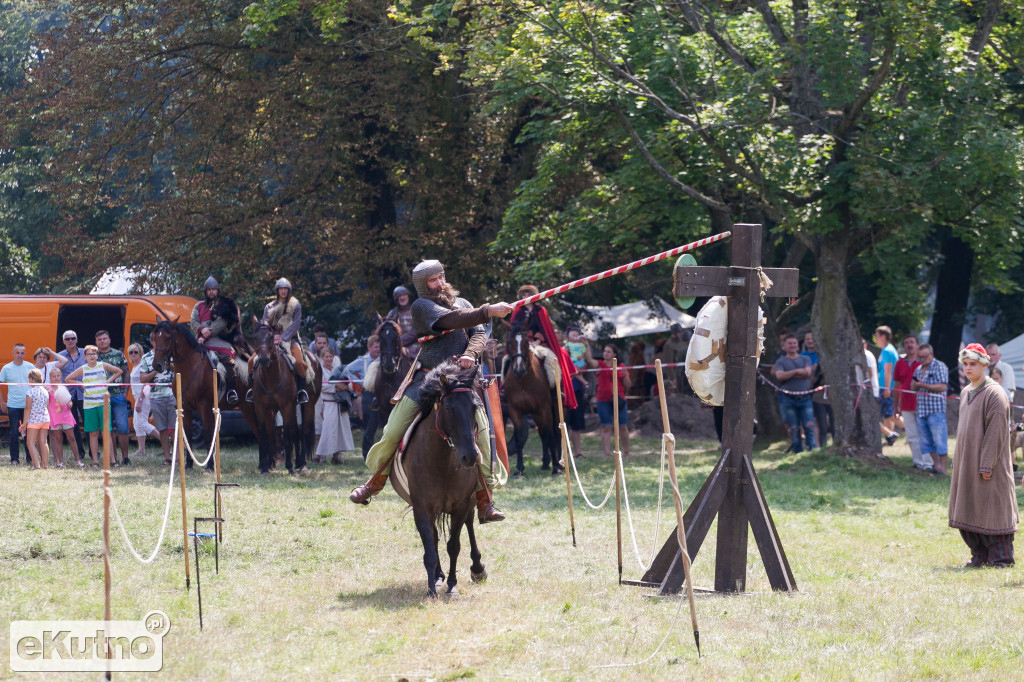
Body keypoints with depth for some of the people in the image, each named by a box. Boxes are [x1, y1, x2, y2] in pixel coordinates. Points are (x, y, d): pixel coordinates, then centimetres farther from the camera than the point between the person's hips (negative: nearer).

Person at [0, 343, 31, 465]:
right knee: (14, 433, 0)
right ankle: (14, 458, 8)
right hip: (13, 406, -1)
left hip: (28, 405, 1)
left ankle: (29, 458, 12)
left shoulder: (30, 367, 4)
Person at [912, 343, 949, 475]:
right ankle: (936, 464, 16)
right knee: (926, 440, 8)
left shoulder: (939, 367, -4)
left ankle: (942, 468, -5)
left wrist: (924, 385, -18)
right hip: (921, 410, 8)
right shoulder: (918, 369, 18)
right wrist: (915, 385, -2)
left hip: (936, 410, -8)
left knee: (939, 439, -8)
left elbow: (942, 386, -13)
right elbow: (913, 387, 23)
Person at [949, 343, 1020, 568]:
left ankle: (1002, 558, 2)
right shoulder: (966, 393, 13)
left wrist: (987, 464, -20)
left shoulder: (994, 394, -13)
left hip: (988, 463, -8)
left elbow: (996, 432, -17)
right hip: (966, 463, 8)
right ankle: (980, 555, 16)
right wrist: (957, 461, 15)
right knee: (970, 511, 8)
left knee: (991, 508, -4)